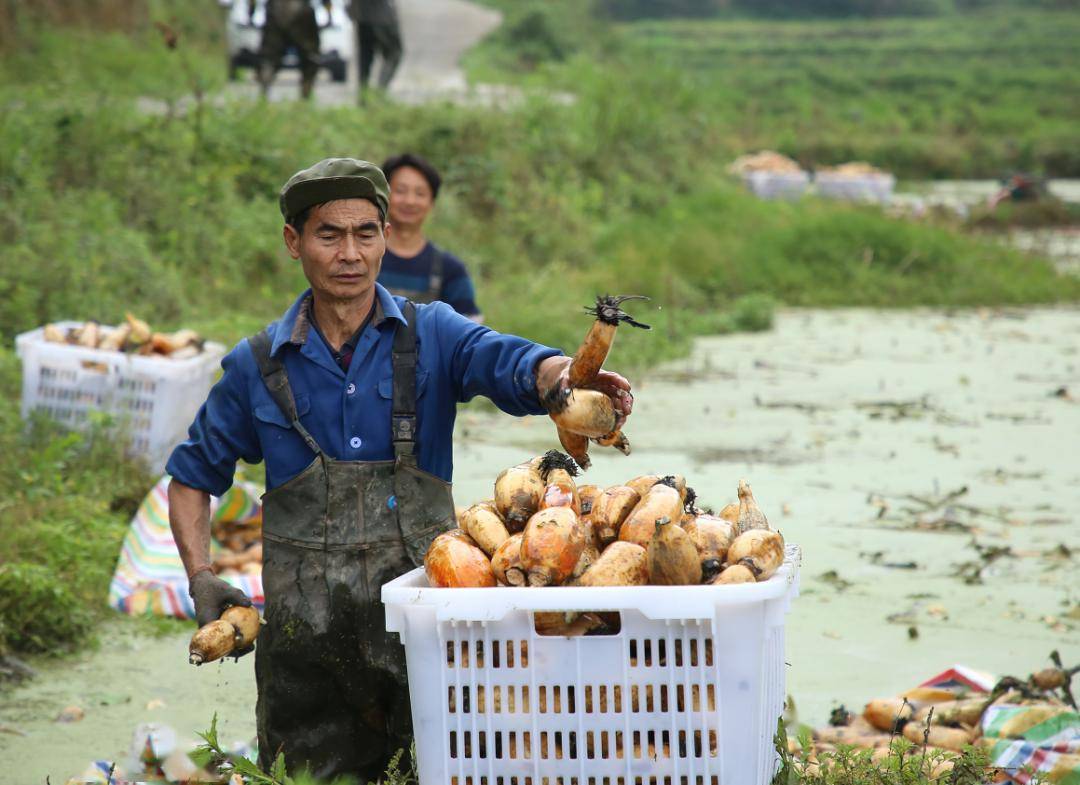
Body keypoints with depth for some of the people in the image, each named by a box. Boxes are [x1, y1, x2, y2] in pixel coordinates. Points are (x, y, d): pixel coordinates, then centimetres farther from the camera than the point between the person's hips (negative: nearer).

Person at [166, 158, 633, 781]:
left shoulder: (432, 334, 2)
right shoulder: (258, 365, 6)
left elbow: (512, 363, -18)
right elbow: (193, 477, 16)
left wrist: (564, 376, -40)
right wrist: (201, 577, 1)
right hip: (305, 629, 1)